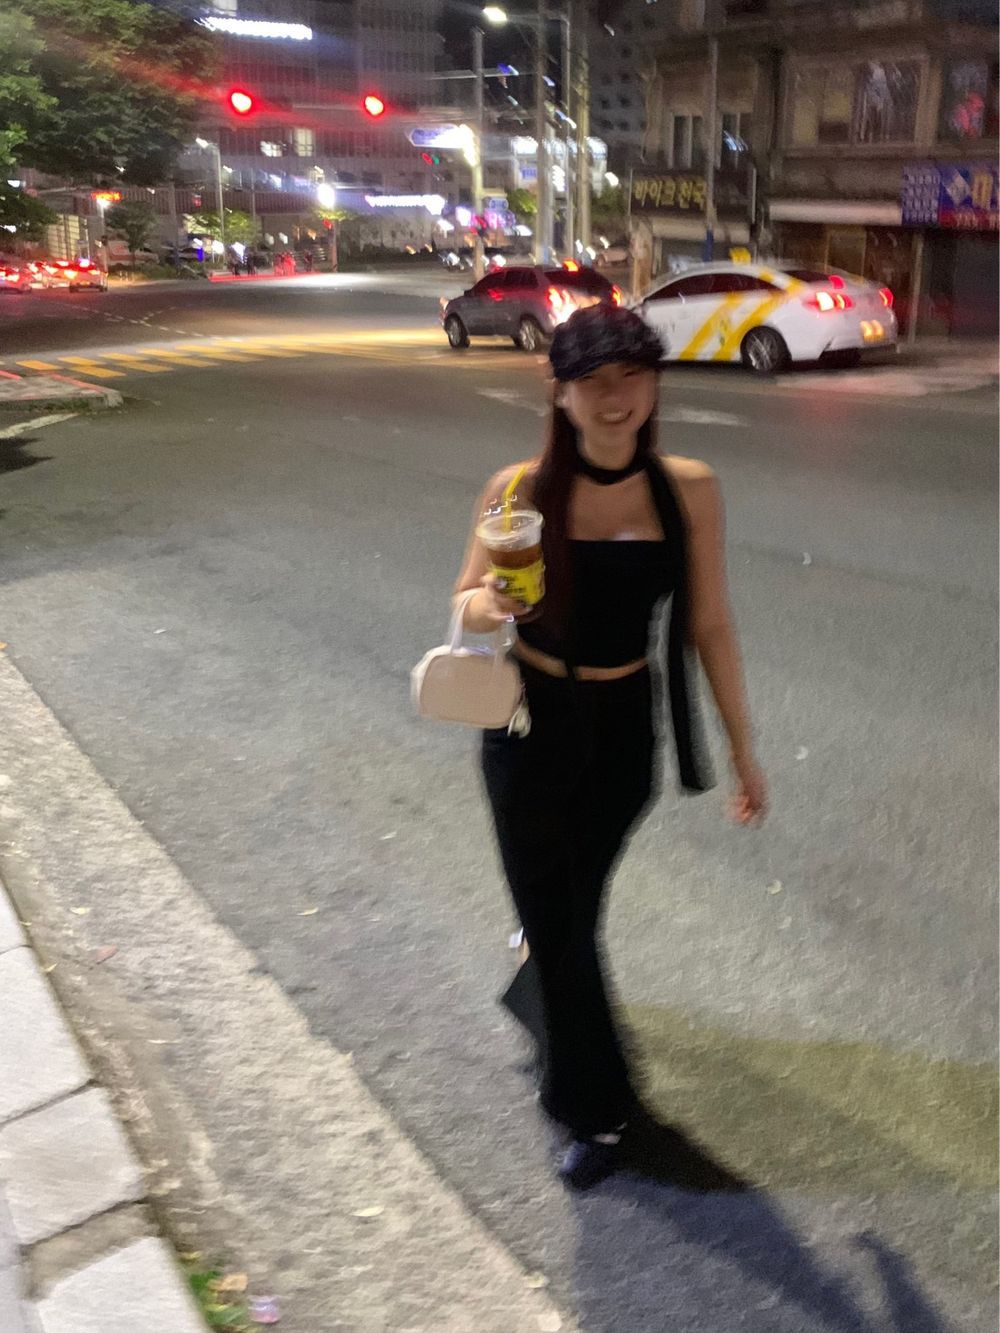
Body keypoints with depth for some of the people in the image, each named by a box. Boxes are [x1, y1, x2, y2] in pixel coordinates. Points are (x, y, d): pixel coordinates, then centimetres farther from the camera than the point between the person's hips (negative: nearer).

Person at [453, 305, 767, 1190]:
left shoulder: (688, 489, -9)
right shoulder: (522, 489, -13)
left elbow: (709, 625, -3)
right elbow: (467, 603, 0)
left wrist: (743, 752, 0)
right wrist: (488, 604, -24)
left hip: (624, 729, 2)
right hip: (531, 727, -1)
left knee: (574, 909, 20)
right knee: (558, 921, 6)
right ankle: (597, 1108, 27)